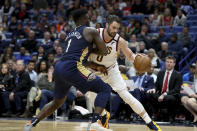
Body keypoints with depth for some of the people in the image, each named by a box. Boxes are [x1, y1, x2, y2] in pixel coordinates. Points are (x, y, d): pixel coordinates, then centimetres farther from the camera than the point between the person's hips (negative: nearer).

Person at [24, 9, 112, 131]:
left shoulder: (70, 34, 29)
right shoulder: (90, 31, 7)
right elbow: (104, 51, 7)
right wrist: (91, 50, 24)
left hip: (59, 67, 8)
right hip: (72, 69, -8)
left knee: (57, 102, 28)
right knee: (105, 89, 1)